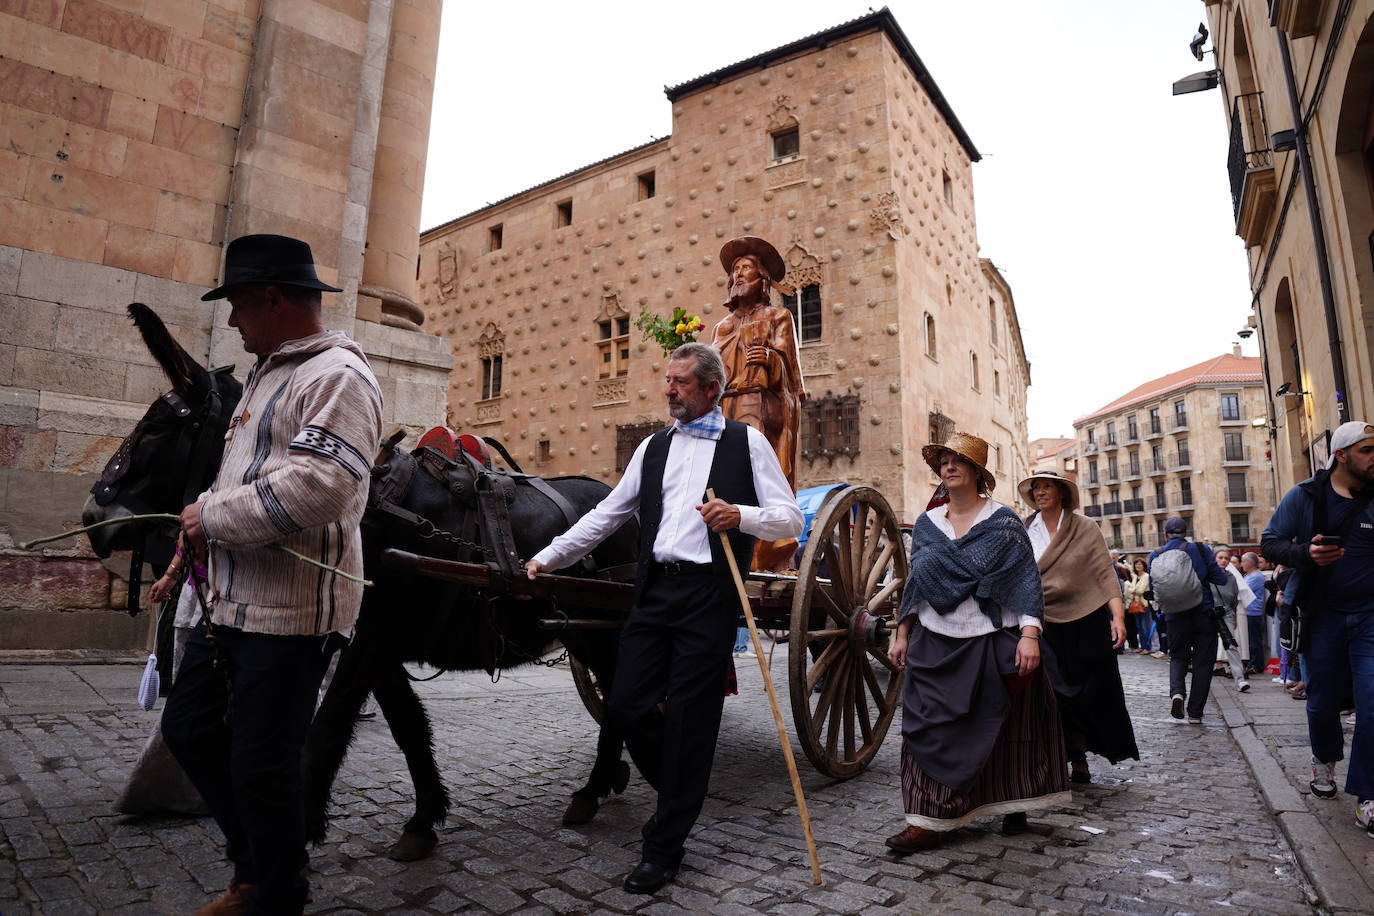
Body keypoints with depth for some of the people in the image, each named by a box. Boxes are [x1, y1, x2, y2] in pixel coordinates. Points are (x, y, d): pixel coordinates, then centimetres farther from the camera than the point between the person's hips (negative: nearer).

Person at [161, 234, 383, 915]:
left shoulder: (338, 375, -15)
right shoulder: (268, 373, 17)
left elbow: (314, 489, -29)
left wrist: (212, 516, -15)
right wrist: (206, 527, 9)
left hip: (291, 611, -10)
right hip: (231, 600, 11)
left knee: (262, 766, 1)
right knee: (189, 729, 20)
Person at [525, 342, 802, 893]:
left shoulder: (747, 443, 3)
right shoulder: (653, 447, 16)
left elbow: (791, 519, 0)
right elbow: (606, 515, 18)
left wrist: (740, 515, -19)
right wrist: (546, 559, 15)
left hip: (709, 596, -4)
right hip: (655, 593, 5)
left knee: (688, 720, 1)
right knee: (627, 705, 4)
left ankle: (663, 850, 19)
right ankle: (681, 790, 33)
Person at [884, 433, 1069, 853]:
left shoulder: (1003, 522, -2)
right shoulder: (926, 523, 9)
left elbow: (1027, 580, -6)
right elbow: (914, 583, 13)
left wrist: (1029, 635, -17)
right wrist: (901, 634, 11)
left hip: (993, 641, -3)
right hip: (935, 644, 3)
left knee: (1003, 729, 8)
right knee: (931, 730, 0)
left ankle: (1013, 806, 28)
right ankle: (928, 818, 7)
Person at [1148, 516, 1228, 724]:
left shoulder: (1155, 555, -1)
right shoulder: (1200, 549, -6)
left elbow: (1153, 585, 7)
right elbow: (1221, 579, -4)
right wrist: (1201, 574, 14)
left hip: (1175, 617, 1)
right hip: (1203, 613, -1)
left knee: (1178, 657, 18)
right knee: (1203, 662, 9)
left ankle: (1177, 691, -10)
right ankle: (1195, 712, 10)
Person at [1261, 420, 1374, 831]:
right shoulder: (1304, 496, -3)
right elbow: (1270, 543, -2)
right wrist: (1305, 553, -21)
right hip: (1322, 615, -1)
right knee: (1322, 701, 10)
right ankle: (1324, 758, 39)